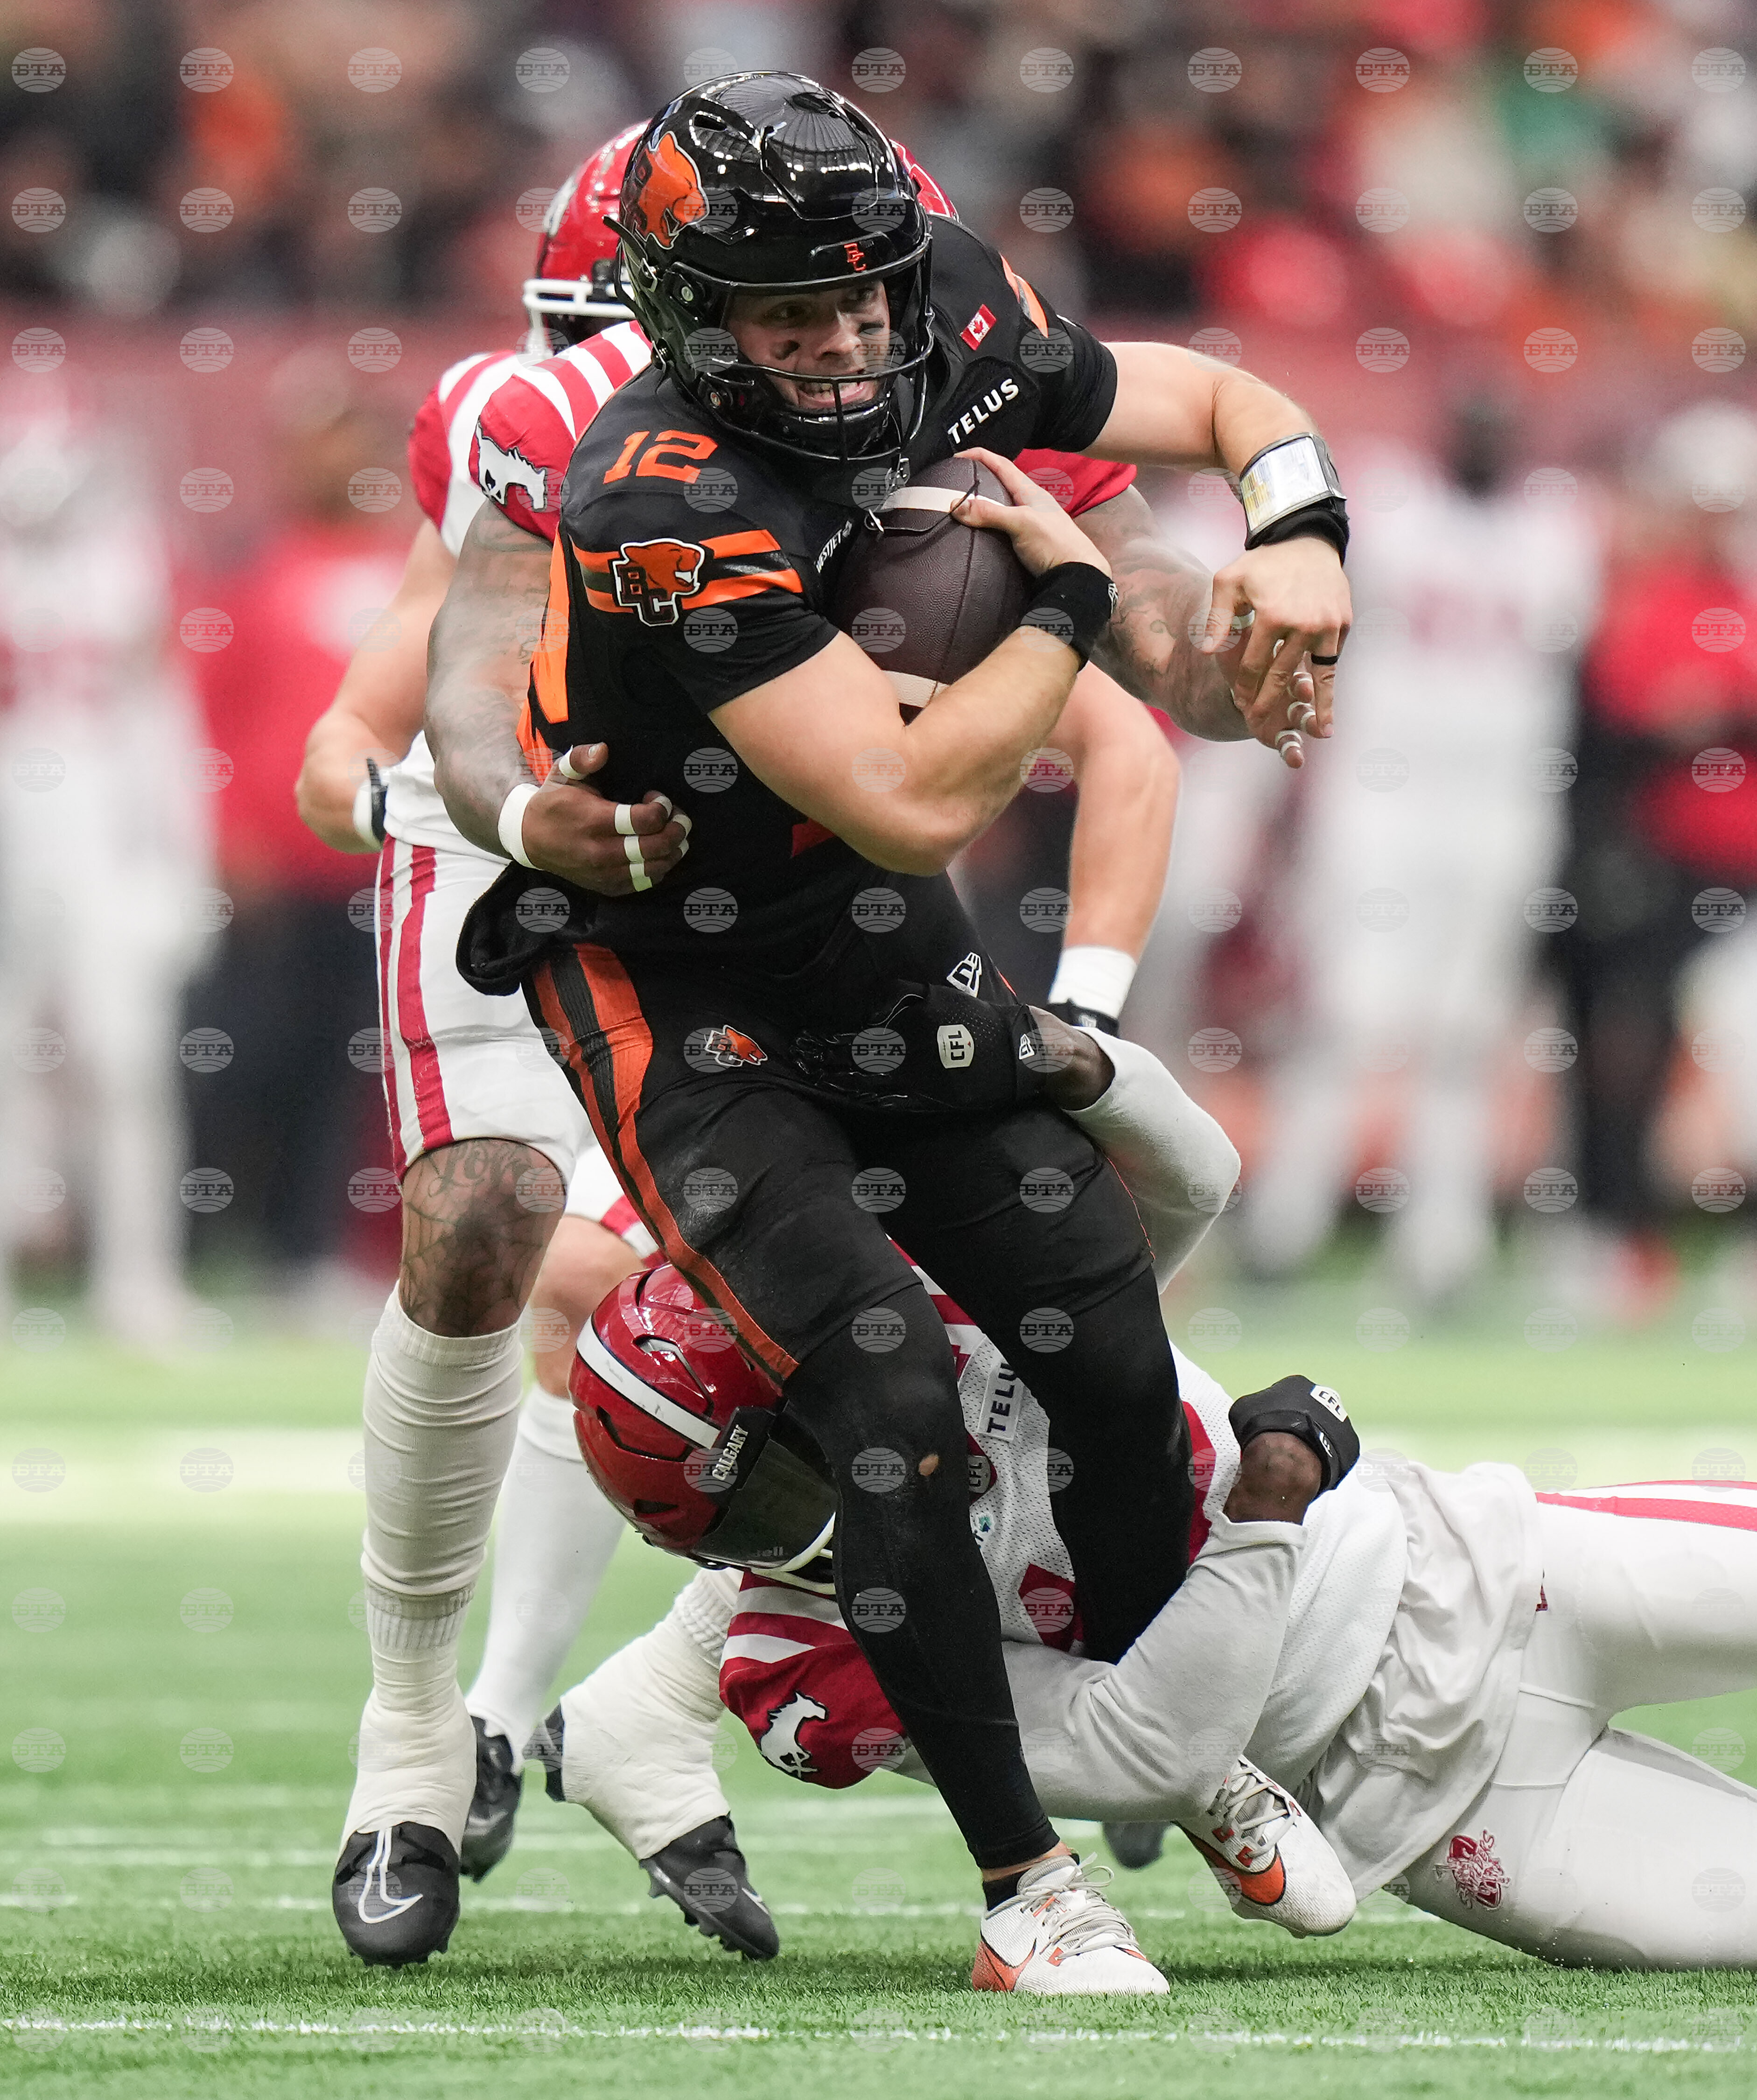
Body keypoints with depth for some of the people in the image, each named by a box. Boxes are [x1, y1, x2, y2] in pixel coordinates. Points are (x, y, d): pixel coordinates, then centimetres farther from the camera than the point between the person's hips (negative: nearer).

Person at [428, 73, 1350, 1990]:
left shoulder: (957, 355, -11)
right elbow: (916, 805, -36)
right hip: (682, 1001, -7)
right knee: (892, 1397, -19)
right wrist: (1067, 599, -23)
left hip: (893, 970, 7)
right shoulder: (668, 504, -33)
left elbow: (1227, 401, 7)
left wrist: (1300, 537, -14)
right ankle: (1025, 1876, -7)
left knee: (1116, 1364, 5)